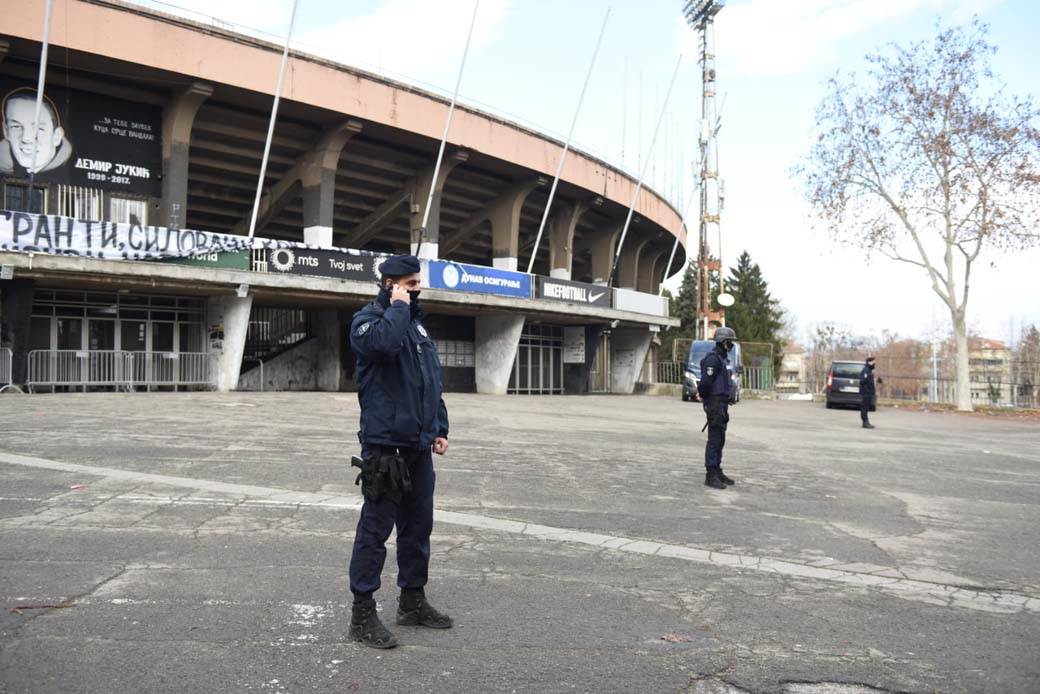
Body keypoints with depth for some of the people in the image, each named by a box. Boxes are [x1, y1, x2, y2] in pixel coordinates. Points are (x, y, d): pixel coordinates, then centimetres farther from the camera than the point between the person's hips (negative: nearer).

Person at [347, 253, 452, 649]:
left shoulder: (416, 323, 18)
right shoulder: (367, 320, -6)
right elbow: (386, 342, -32)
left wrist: (440, 428, 15)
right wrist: (397, 306, -16)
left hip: (419, 446, 8)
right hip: (385, 445, -8)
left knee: (418, 526, 14)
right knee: (375, 529, -3)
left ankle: (413, 601, 27)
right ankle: (362, 614, 6)